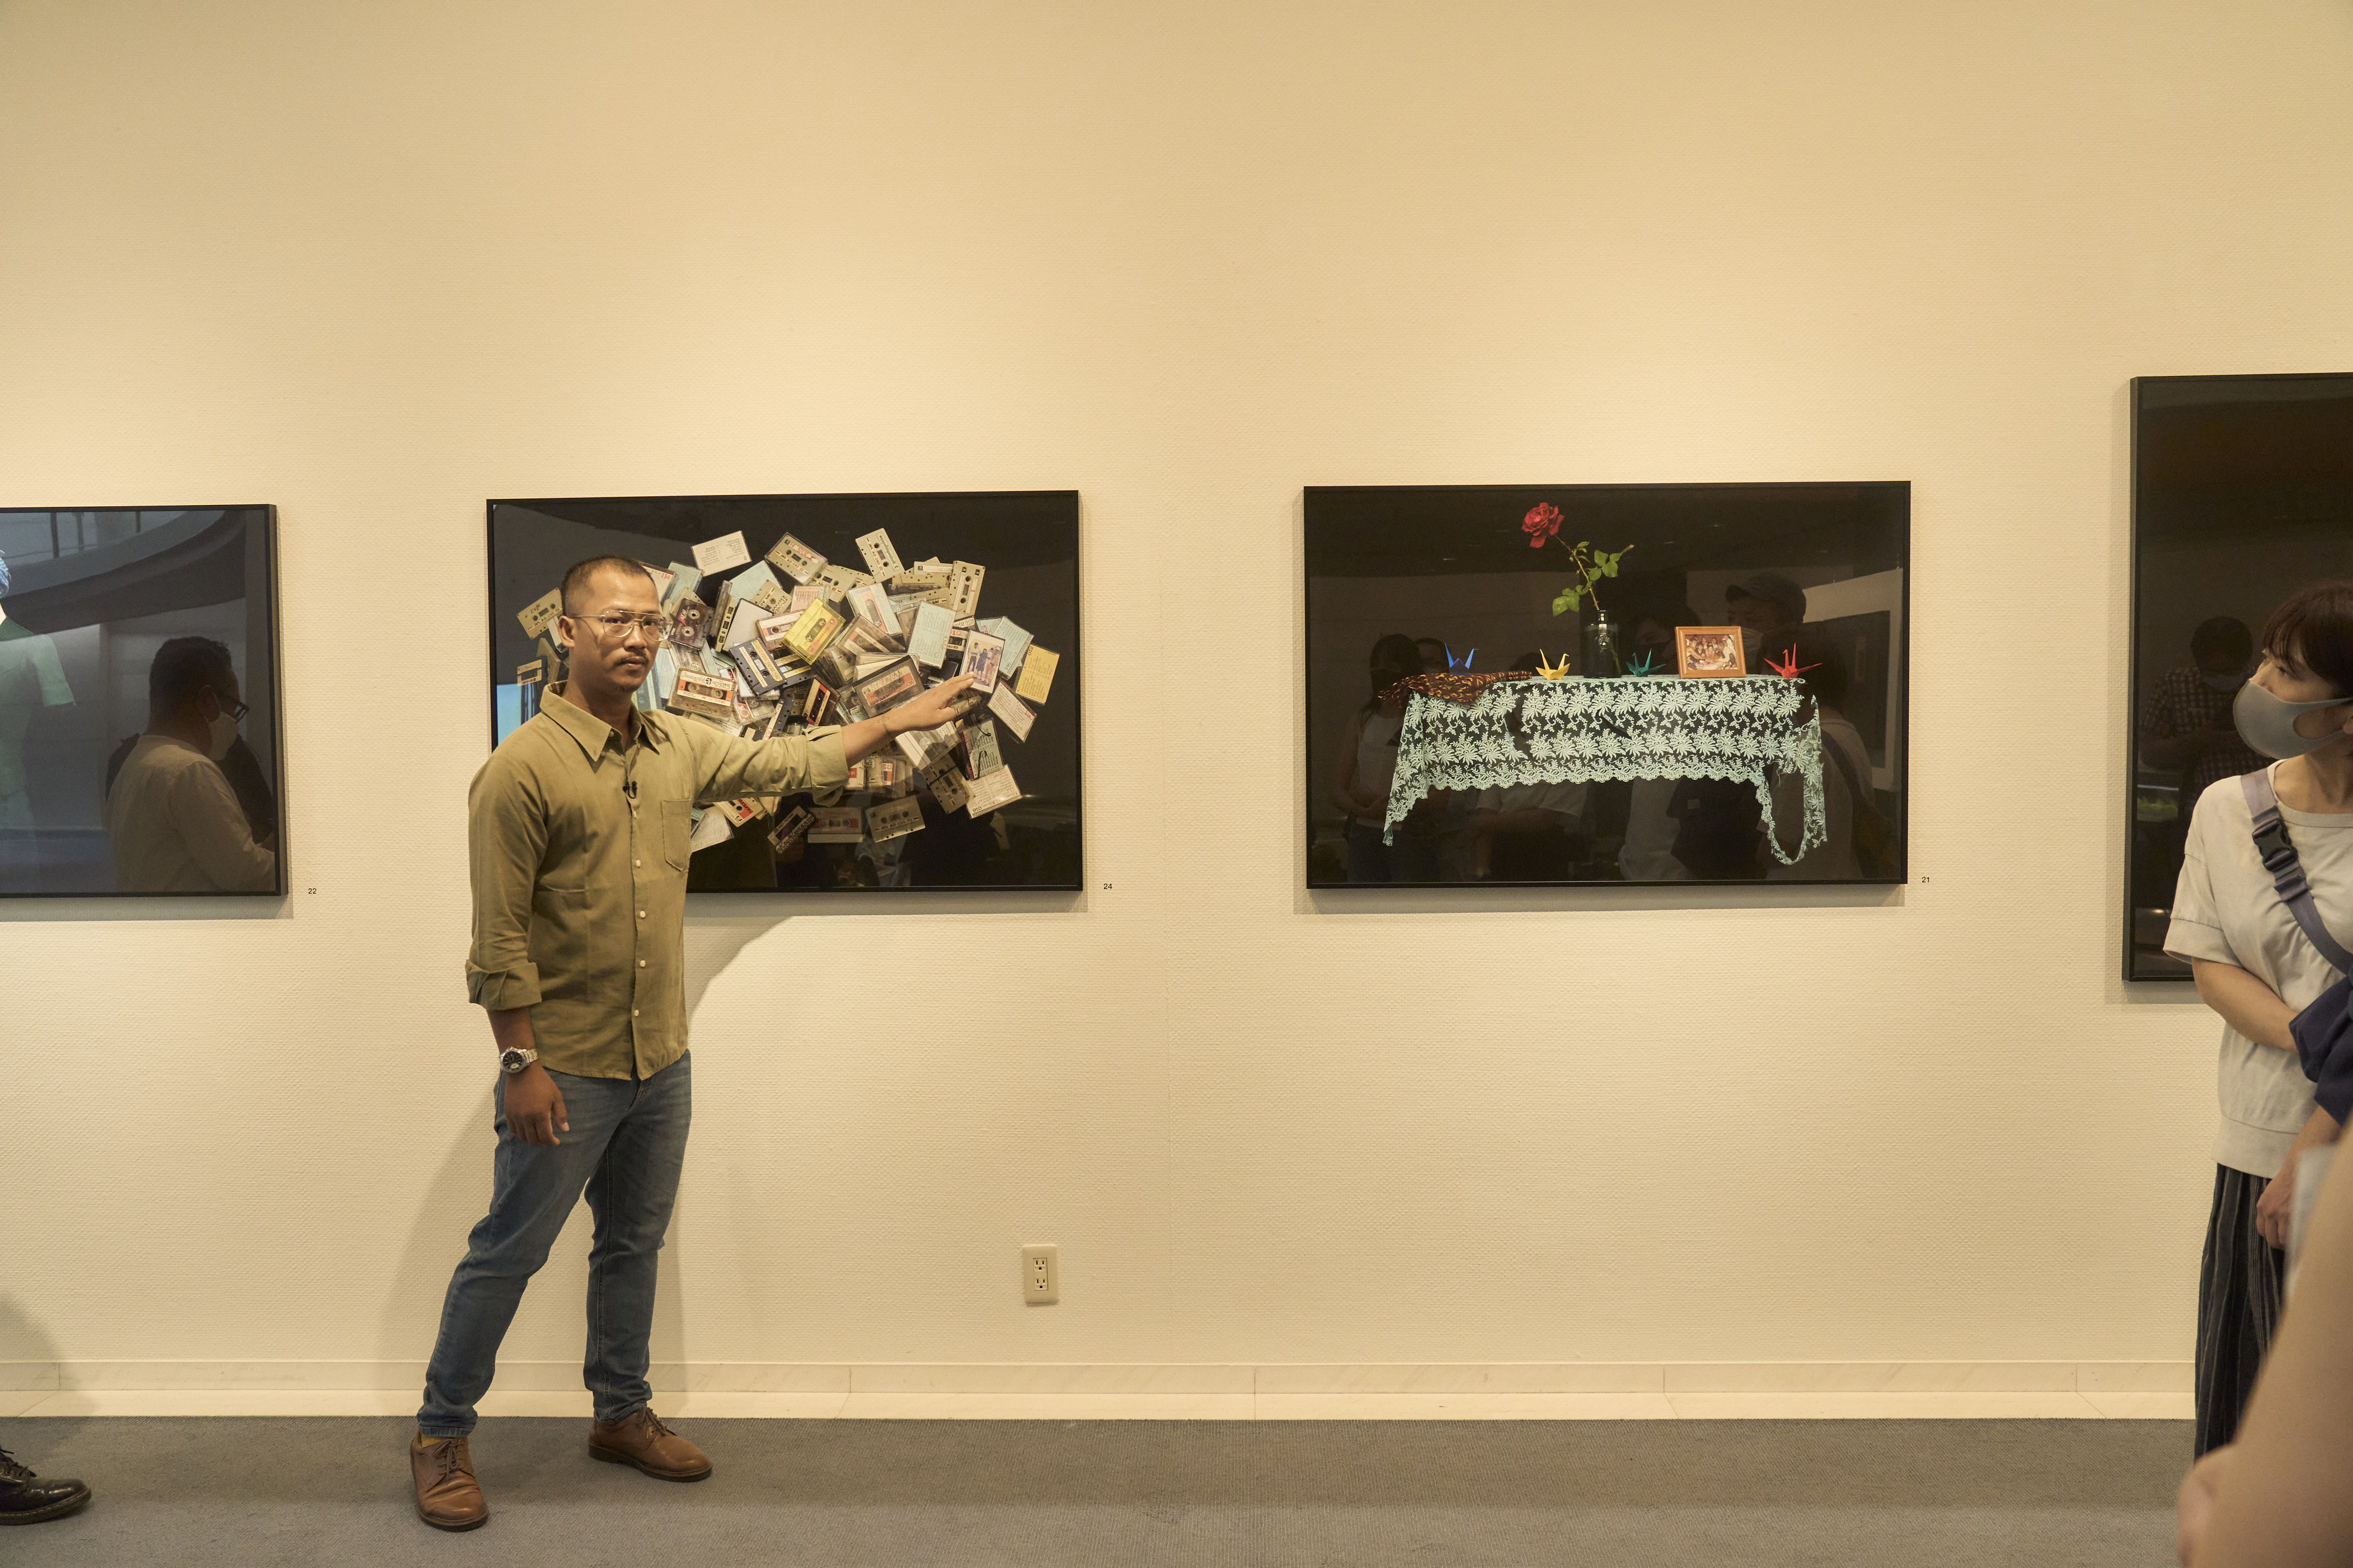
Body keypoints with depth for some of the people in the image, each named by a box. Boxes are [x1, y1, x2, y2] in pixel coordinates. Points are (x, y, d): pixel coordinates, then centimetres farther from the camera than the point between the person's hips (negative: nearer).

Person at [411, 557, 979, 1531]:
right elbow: (499, 939, -16)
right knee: (508, 1254, 6)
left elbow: (785, 763, 17)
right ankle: (441, 1436, 25)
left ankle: (622, 1415, 36)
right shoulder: (523, 769, -16)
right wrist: (522, 1064, -18)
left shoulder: (678, 749, 4)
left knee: (634, 1243, 19)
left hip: (661, 1063, 7)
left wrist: (899, 719, 18)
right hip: (565, 1070, -6)